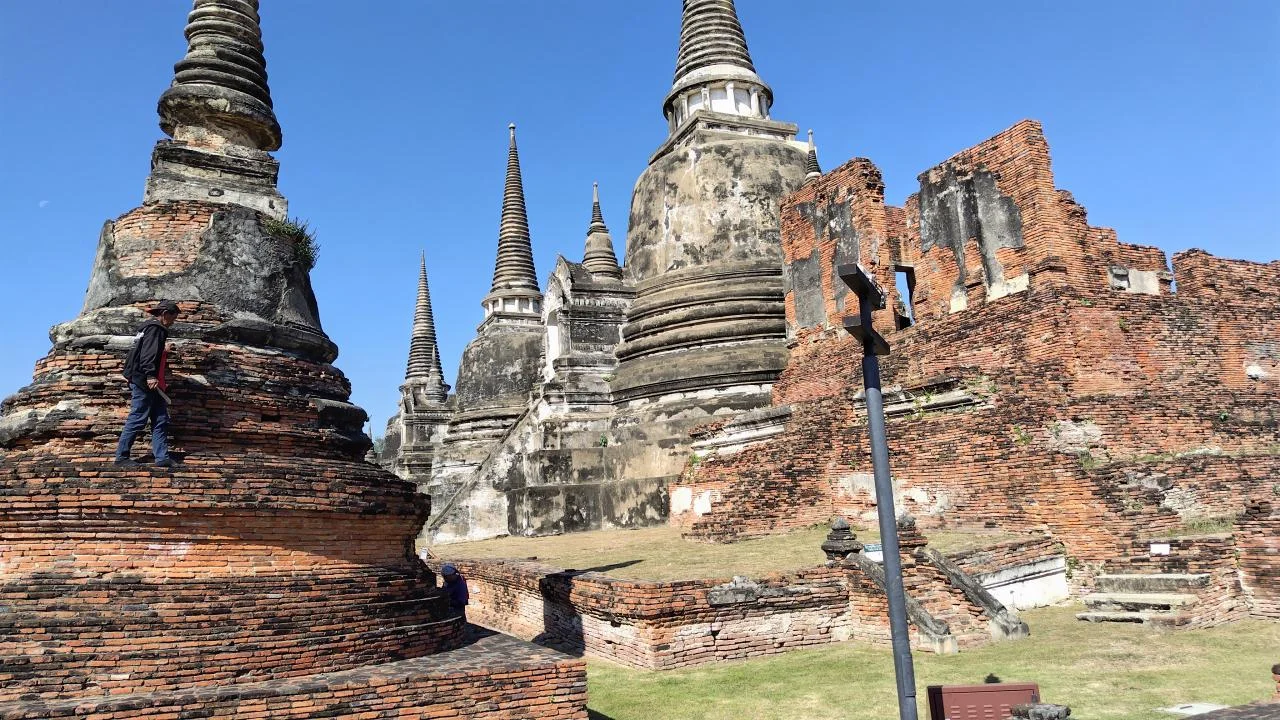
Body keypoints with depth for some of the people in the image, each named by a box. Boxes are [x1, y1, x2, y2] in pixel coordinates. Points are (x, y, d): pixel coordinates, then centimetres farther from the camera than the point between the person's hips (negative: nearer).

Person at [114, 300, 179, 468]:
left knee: (161, 420, 4)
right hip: (145, 382, -10)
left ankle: (162, 457, 1)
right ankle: (121, 456, 1)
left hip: (148, 383, 10)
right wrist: (150, 375, -26)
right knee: (137, 419, -5)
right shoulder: (155, 328, -8)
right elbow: (148, 353, -20)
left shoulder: (151, 327, 23)